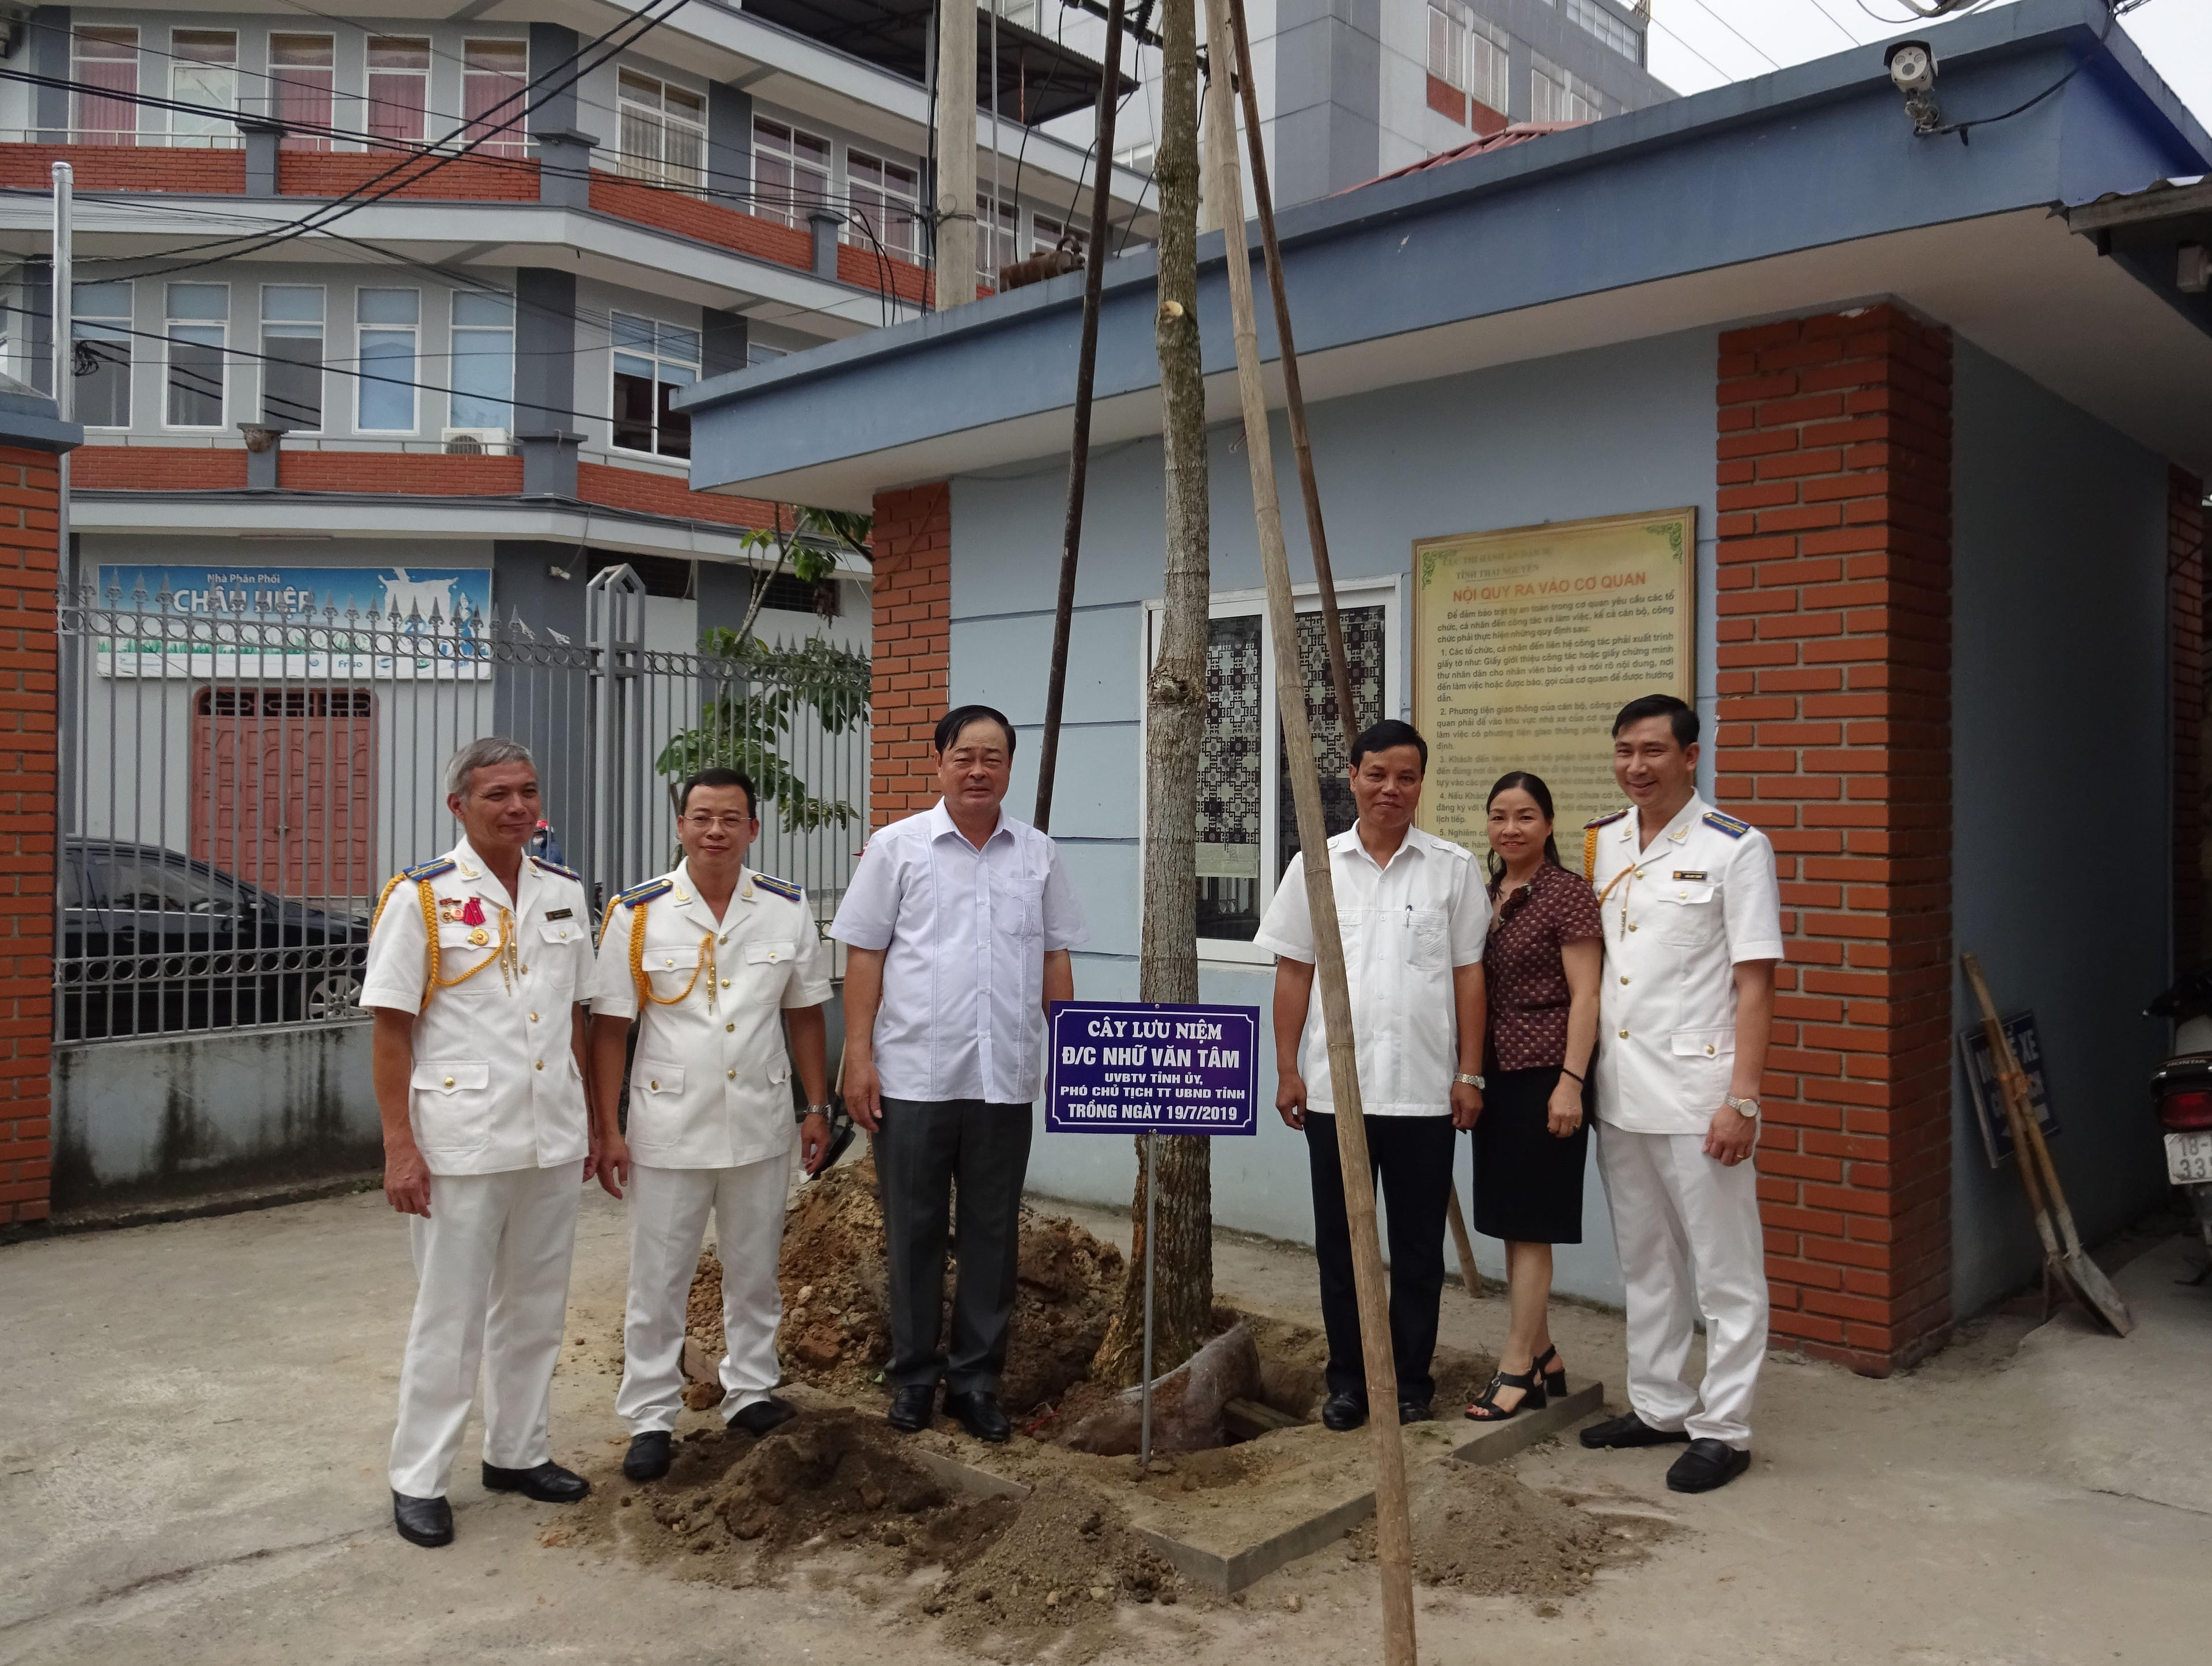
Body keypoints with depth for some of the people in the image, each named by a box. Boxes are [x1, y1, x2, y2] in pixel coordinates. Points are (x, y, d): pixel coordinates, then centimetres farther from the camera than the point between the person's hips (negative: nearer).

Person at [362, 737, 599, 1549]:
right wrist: (400, 1147, -13)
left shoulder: (565, 893, 7)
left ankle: (517, 1451, 32)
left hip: (553, 1140, 5)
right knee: (449, 1315, 4)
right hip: (460, 1141, -5)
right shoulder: (421, 897, -8)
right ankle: (418, 1479, 19)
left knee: (534, 1306, 15)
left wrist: (590, 1122, 12)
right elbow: (390, 1030, -8)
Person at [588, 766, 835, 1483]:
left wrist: (817, 1108, 5)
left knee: (755, 1270, 15)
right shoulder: (638, 913, -6)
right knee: (658, 1279, 6)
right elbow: (610, 1027, -5)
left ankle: (752, 1391, 32)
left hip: (761, 1124, 2)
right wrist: (606, 1129, -7)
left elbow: (804, 1013, 7)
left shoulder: (788, 909, 0)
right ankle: (650, 1417, 19)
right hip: (668, 1127, -2)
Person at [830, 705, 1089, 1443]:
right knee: (914, 1231, 8)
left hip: (1005, 1078, 2)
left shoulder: (1037, 854, 8)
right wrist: (858, 1057, -7)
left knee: (993, 1235, 9)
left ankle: (976, 1380, 22)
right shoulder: (898, 847, 0)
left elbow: (1055, 958, 12)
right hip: (914, 1076, -2)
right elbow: (864, 955, -1)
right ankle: (913, 1376, 23)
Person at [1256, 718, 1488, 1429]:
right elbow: (1294, 972, 6)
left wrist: (1469, 1073, -2)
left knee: (1417, 1243, 9)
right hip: (1333, 1088, 1)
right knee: (1340, 1240, 9)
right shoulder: (1316, 867, 4)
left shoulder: (1453, 868, 2)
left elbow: (1468, 972, 3)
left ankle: (1411, 1379, 23)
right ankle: (1348, 1380, 23)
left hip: (1423, 1091, -1)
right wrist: (1287, 1069, 1)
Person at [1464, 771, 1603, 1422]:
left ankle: (1518, 1369, 6)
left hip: (1544, 1072, -7)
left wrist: (1570, 1082, -18)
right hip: (1496, 1072, 7)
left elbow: (1585, 996, -12)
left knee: (1528, 1222, -3)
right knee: (1510, 1220, 12)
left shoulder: (1567, 893, -9)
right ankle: (1542, 1356, 24)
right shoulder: (1487, 895, 12)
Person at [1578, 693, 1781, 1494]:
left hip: (1697, 1092, -6)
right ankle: (1659, 1406, 31)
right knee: (1645, 1262, 17)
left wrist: (1742, 1100, -16)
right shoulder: (1599, 843, 8)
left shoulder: (1735, 848, -8)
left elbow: (1755, 983, -10)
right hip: (1619, 1092, 6)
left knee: (1725, 1270, 4)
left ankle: (1722, 1428, 16)